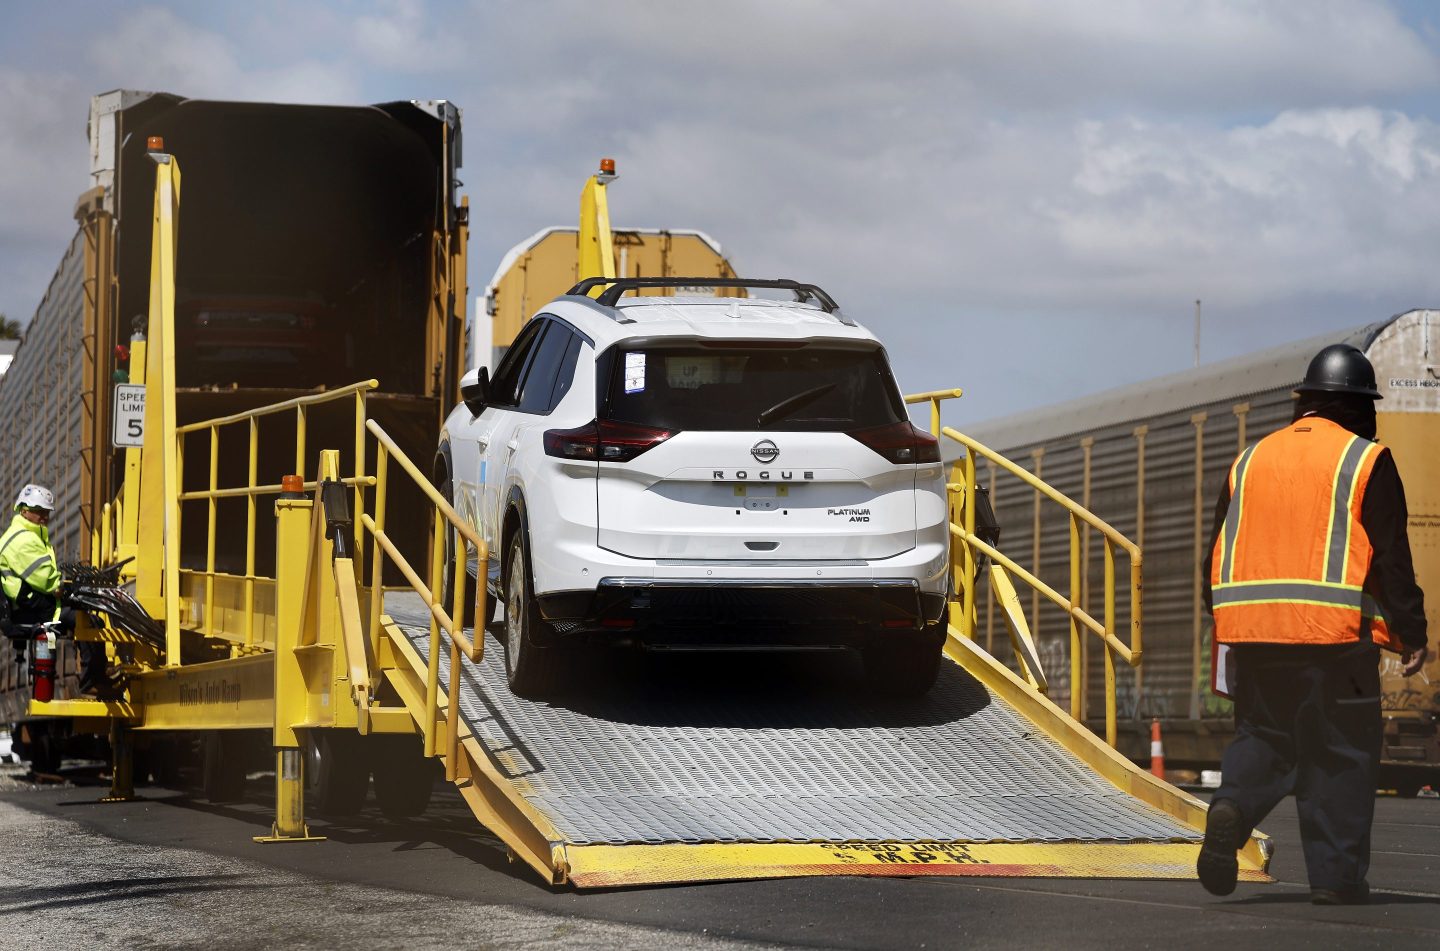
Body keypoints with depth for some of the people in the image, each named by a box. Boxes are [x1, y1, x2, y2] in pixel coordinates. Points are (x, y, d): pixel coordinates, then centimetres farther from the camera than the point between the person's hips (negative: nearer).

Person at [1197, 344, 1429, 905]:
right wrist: (1411, 634, 1)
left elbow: (1218, 552, 16)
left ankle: (1232, 807, -14)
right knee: (1340, 753, 4)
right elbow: (1391, 557, -4)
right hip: (1335, 633, -4)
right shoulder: (1366, 461, 0)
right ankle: (1335, 875, 1)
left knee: (1263, 734, 15)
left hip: (1252, 629, 4)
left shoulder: (1250, 460, 15)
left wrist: (1225, 627, 25)